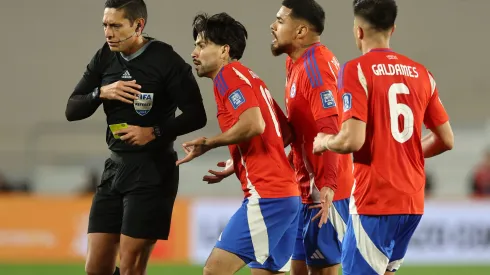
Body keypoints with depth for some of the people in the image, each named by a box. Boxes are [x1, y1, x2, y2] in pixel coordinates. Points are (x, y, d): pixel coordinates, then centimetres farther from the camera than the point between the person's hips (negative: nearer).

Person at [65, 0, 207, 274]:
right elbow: (72, 110, 5)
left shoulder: (166, 61, -11)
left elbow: (196, 115, -11)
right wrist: (101, 93, -12)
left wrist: (154, 133, -20)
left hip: (152, 170, -6)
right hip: (116, 166, 6)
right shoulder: (105, 59, 6)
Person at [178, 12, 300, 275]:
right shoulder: (248, 77, 21)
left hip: (266, 195, -10)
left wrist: (209, 143, -9)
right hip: (285, 193, 10)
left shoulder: (230, 75, -6)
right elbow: (286, 132, 23)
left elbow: (253, 124, -22)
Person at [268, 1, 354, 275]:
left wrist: (327, 185, -32)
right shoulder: (298, 64, 13)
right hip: (308, 190, 10)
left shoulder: (315, 66, -18)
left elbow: (330, 131, -26)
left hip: (324, 192, -10)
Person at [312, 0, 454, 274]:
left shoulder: (356, 70, -9)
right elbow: (446, 140, 13)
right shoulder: (421, 73, 10)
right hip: (413, 201, 7)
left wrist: (324, 142, 3)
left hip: (374, 201, -7)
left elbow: (352, 140, -18)